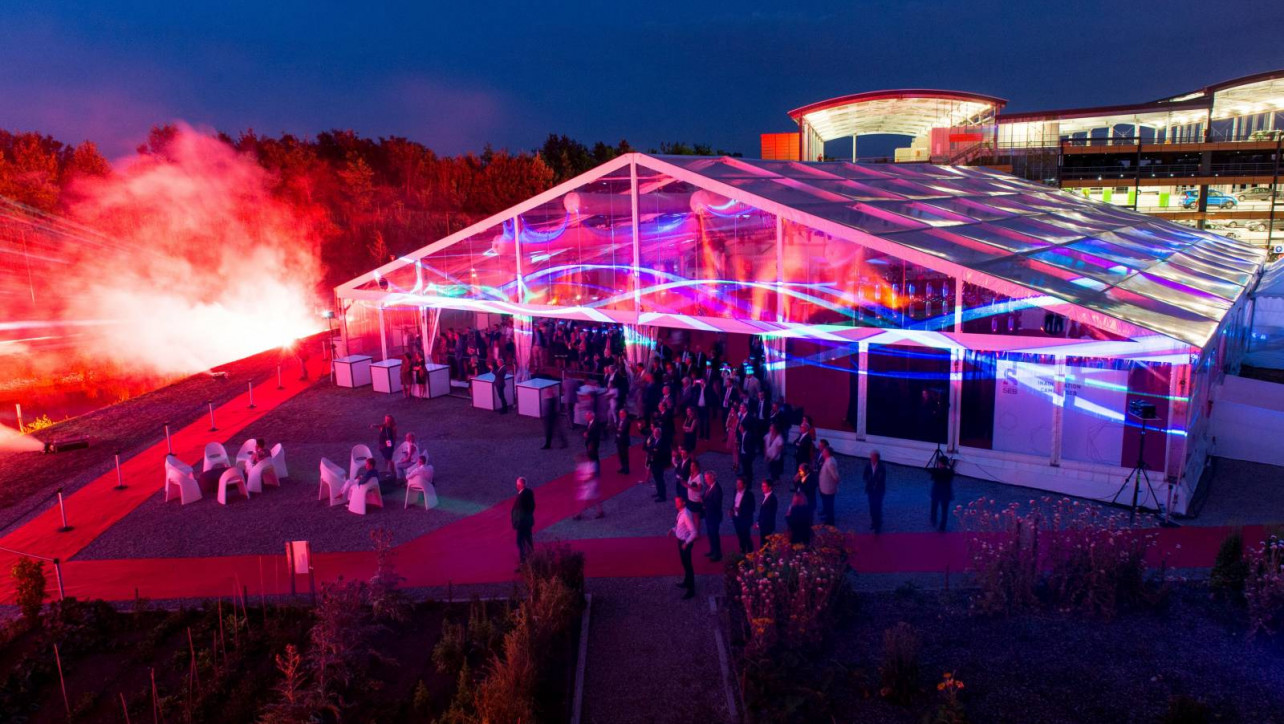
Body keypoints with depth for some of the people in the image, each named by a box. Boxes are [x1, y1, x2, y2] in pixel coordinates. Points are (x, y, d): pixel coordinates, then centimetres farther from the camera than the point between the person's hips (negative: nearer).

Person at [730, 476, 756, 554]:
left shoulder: (749, 495, -15)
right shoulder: (736, 492, 4)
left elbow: (752, 508, -15)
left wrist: (740, 510, -24)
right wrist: (732, 510, -2)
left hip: (745, 519, -6)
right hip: (736, 518, 6)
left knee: (746, 537, 1)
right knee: (740, 536, 15)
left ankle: (750, 553, 16)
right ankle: (742, 552, 28)